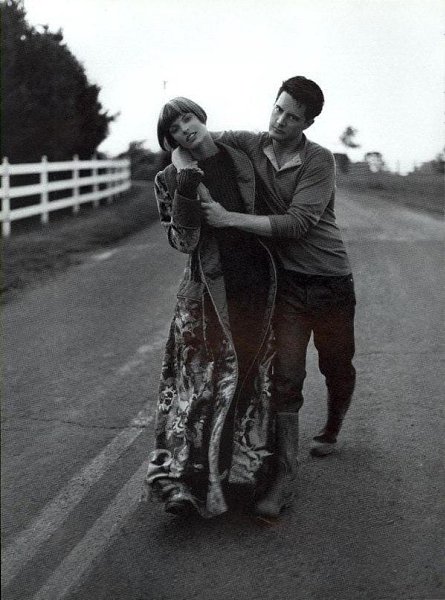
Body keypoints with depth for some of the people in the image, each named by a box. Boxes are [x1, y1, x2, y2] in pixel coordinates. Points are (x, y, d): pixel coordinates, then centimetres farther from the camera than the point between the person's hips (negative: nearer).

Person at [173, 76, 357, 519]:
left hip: (330, 282, -1)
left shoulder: (319, 162, -14)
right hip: (284, 283, 1)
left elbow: (298, 224, -24)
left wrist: (230, 219, -29)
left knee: (337, 368, 15)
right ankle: (284, 477, -3)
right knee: (285, 376, -7)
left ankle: (331, 431, 46)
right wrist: (185, 168, -19)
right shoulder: (249, 146, -2)